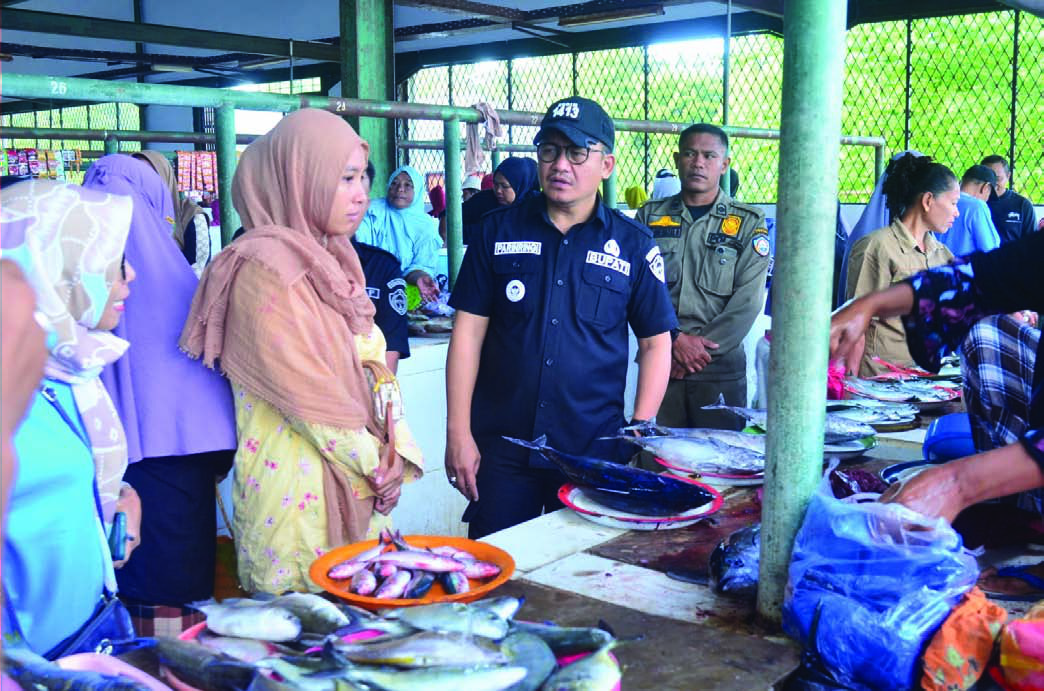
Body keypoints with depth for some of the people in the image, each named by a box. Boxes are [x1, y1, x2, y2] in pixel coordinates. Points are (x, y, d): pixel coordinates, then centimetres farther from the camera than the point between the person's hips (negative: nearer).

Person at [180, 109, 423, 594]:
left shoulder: (330, 258, 11)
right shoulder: (266, 266, -16)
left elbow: (370, 356, 10)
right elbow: (303, 390, -19)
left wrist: (393, 451, -2)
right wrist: (375, 463, -9)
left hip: (355, 474, 8)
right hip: (296, 477, -8)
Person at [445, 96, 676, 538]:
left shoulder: (633, 245, 2)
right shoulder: (499, 231, 3)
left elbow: (656, 343, 6)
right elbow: (469, 331, 2)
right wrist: (458, 433, -3)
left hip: (596, 452, 0)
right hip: (501, 450, 1)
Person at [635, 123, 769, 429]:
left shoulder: (748, 223, 5)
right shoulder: (650, 216, 10)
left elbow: (747, 302, -4)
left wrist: (700, 349, -11)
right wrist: (675, 340, -12)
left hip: (721, 368, -1)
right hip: (659, 363, 1)